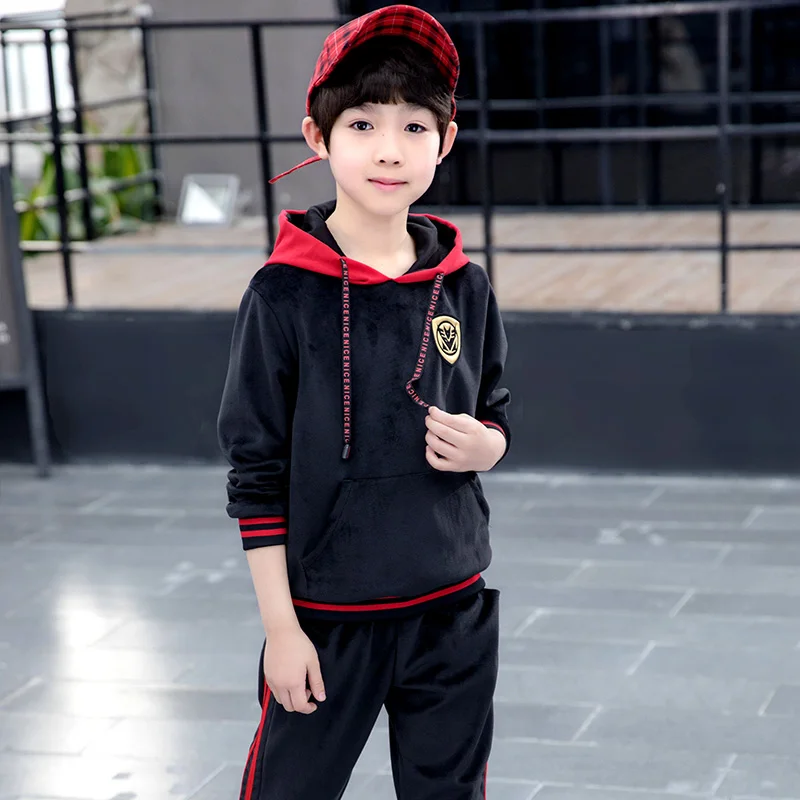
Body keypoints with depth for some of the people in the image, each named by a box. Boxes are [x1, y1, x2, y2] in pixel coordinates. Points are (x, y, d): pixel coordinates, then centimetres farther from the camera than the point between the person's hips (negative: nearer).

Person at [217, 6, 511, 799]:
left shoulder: (463, 287, 0)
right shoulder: (285, 294, -11)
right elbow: (255, 471, -8)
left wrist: (482, 445, -10)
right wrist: (280, 629, -8)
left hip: (453, 611, 4)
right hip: (328, 613, -3)